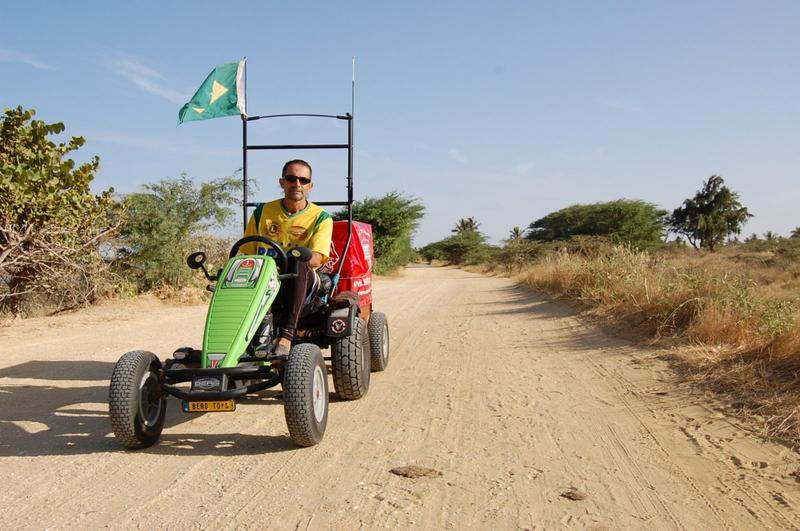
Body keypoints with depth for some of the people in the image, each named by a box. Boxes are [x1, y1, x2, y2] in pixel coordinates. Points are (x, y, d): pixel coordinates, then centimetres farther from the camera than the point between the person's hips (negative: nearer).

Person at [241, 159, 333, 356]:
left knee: (299, 265, -37)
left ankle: (286, 335, -45)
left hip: (301, 281, -2)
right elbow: (246, 253, 14)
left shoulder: (320, 218, 7)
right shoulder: (262, 212, 15)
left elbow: (316, 258, -10)